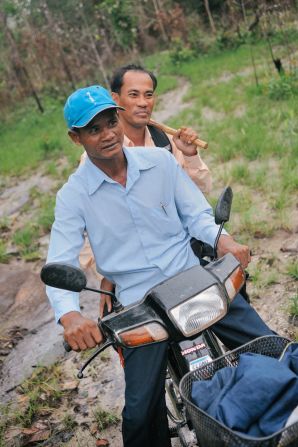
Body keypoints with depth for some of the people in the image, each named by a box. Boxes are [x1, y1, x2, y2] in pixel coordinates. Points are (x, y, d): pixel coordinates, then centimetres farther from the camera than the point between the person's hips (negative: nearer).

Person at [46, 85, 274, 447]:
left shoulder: (161, 160, 1)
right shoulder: (73, 195, -4)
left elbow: (196, 213, 4)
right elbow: (60, 264, -9)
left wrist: (221, 238, -18)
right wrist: (69, 314, -28)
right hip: (141, 303, -1)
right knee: (140, 413, -8)